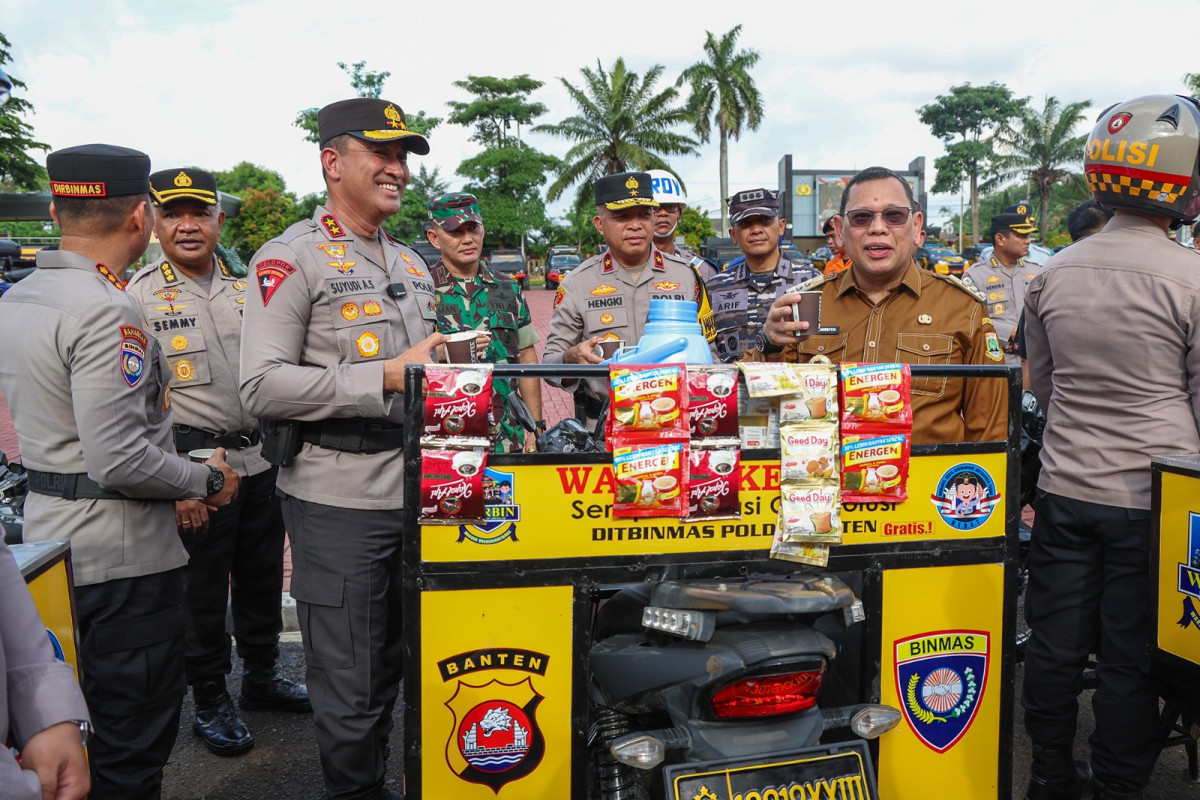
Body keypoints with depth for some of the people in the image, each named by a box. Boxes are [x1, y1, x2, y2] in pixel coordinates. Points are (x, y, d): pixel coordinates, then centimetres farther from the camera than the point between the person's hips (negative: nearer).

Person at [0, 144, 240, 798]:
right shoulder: (105, 310, -21)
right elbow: (121, 459, -27)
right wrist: (206, 480, -9)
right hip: (121, 556, -10)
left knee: (83, 729, 24)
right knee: (132, 745, 3)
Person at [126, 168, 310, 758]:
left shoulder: (246, 289, 10)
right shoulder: (138, 298, -6)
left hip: (262, 458, 5)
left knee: (263, 576, 15)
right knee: (202, 588, 5)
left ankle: (261, 675, 34)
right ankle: (209, 702, 22)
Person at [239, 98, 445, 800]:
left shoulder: (413, 263, 17)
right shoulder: (293, 258, -7)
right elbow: (263, 387, -18)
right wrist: (386, 377, -21)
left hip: (417, 491, 7)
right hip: (338, 498, -7)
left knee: (397, 660, 18)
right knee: (351, 682, 2)